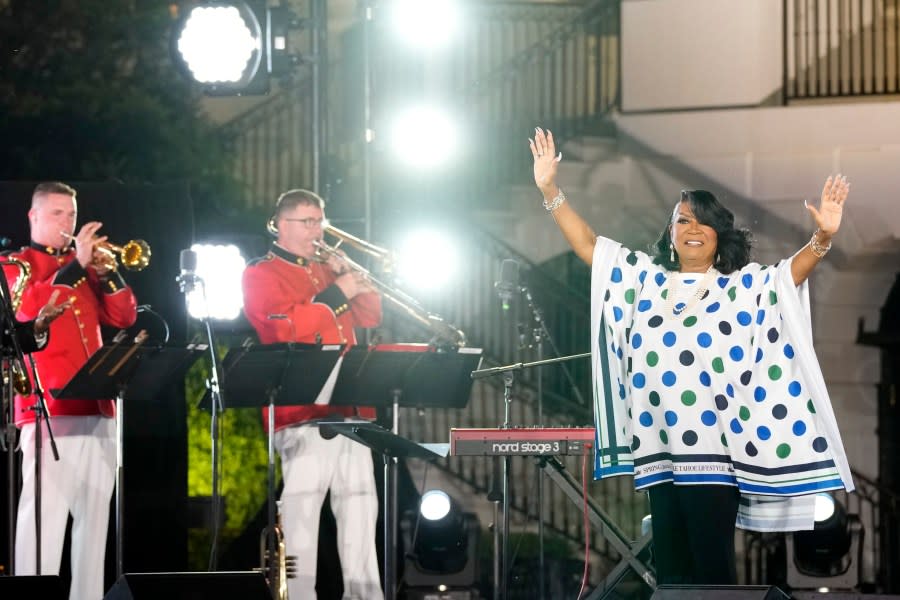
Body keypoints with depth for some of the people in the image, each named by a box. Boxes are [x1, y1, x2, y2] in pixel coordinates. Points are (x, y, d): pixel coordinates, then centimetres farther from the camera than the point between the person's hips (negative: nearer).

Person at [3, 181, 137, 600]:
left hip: (97, 407, 6)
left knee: (94, 514, 4)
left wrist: (106, 272, -1)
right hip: (48, 407, -6)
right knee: (45, 512, -14)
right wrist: (74, 266, -16)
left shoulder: (83, 267, 23)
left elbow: (123, 318, 14)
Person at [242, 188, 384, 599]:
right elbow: (288, 327, -16)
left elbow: (369, 317, 18)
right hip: (302, 410, -7)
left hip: (350, 406, 7)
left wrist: (351, 276, 4)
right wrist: (336, 293, -13)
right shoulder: (261, 275, -1)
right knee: (303, 504, -10)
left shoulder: (326, 271, 22)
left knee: (359, 500, 8)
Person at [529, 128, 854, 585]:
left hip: (714, 449, -4)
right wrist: (549, 190, 5)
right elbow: (587, 244, 14)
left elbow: (793, 270, -13)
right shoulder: (646, 279, 14)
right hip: (660, 449, 4)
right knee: (670, 569, 8)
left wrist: (823, 238, -33)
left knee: (712, 569, -4)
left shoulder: (742, 286, 3)